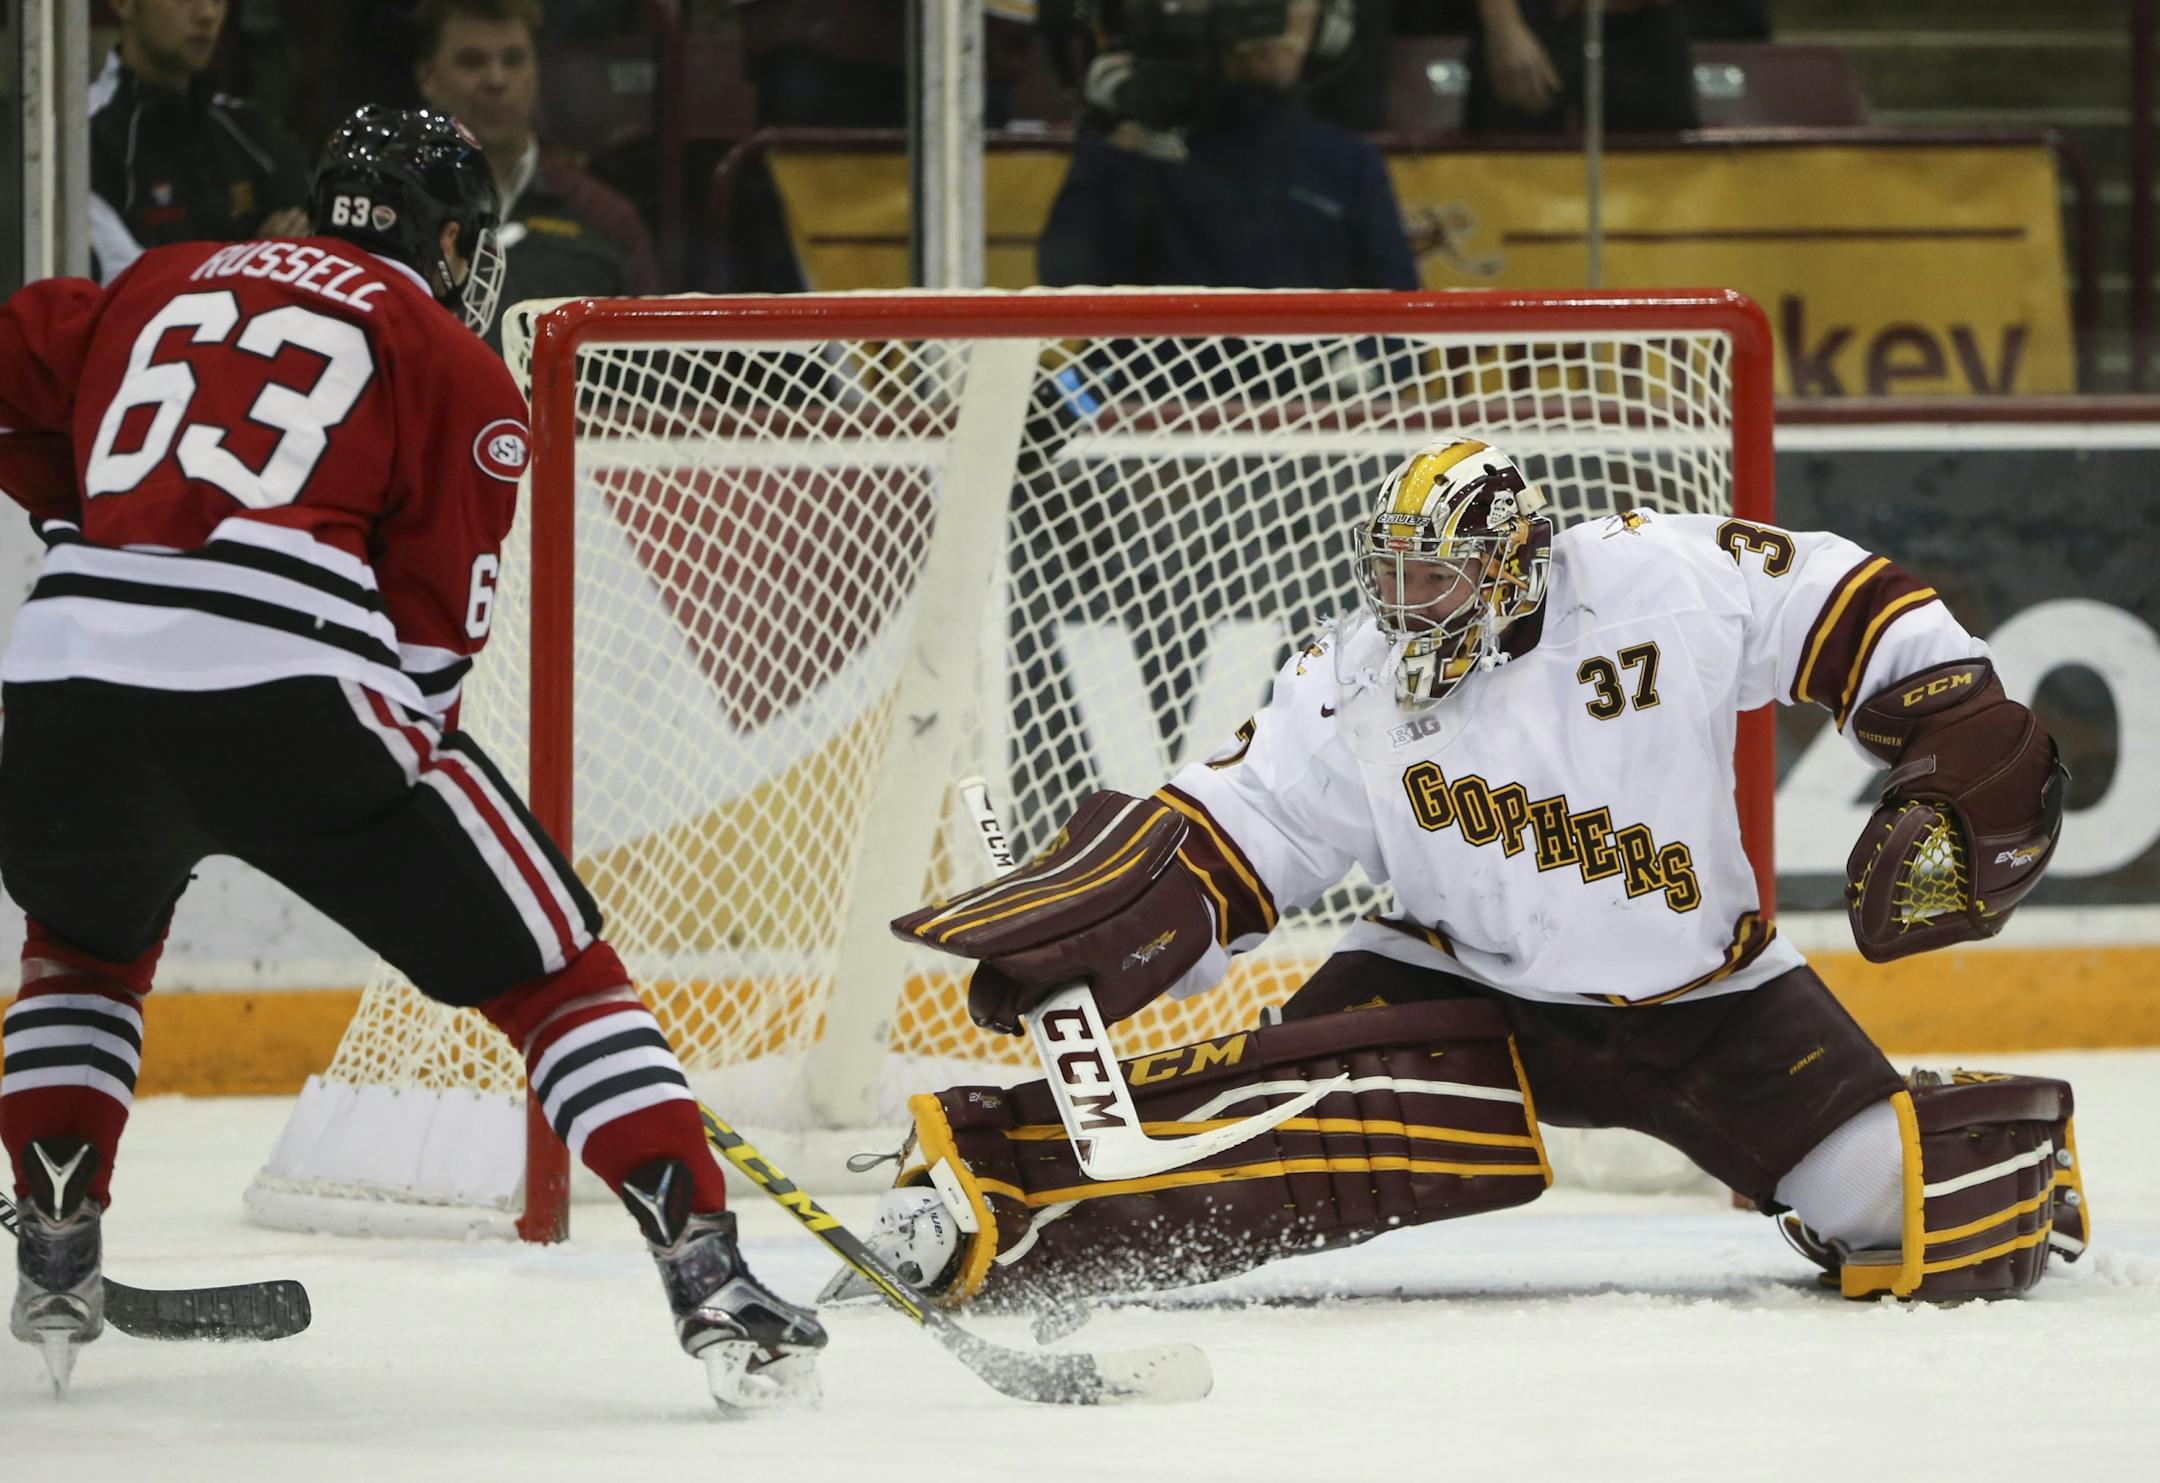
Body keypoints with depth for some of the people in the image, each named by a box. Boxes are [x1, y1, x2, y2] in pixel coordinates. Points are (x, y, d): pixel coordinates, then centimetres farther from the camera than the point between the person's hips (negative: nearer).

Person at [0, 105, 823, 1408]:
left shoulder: (161, 286, 26)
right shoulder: (457, 372, 12)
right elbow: (435, 629, 8)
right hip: (292, 689, -4)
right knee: (553, 970, 6)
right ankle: (711, 1285, -5)